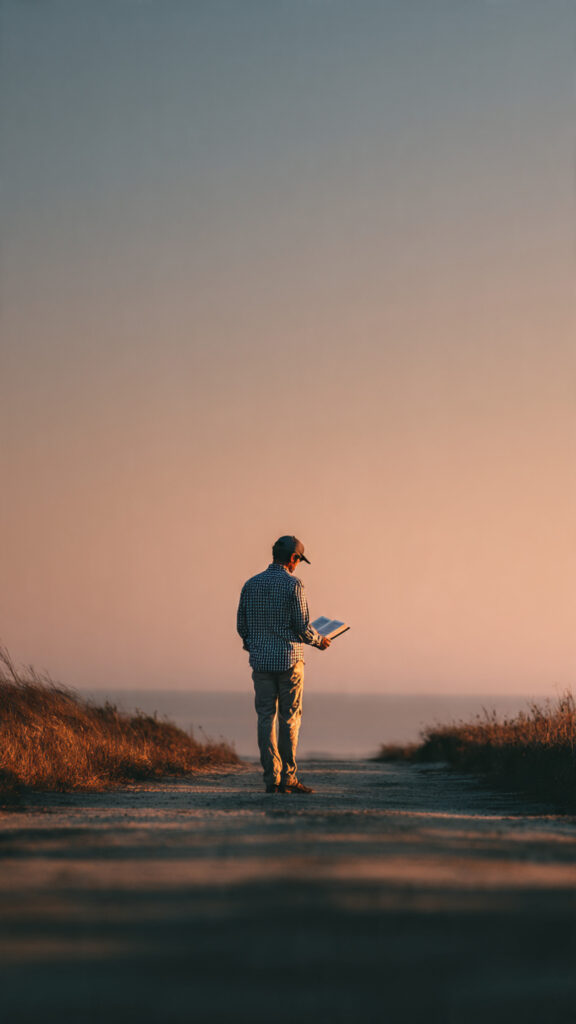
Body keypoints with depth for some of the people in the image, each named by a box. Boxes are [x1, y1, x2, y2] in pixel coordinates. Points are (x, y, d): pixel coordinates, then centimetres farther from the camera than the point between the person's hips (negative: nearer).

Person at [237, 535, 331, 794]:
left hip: (261, 660, 4)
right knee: (289, 719, 3)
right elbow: (302, 626, -11)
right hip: (289, 659, -4)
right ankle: (287, 777, 3)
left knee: (266, 719, 4)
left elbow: (242, 626, 8)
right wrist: (319, 641, 8)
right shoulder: (293, 584, -9)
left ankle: (272, 778, 0)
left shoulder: (251, 585, 6)